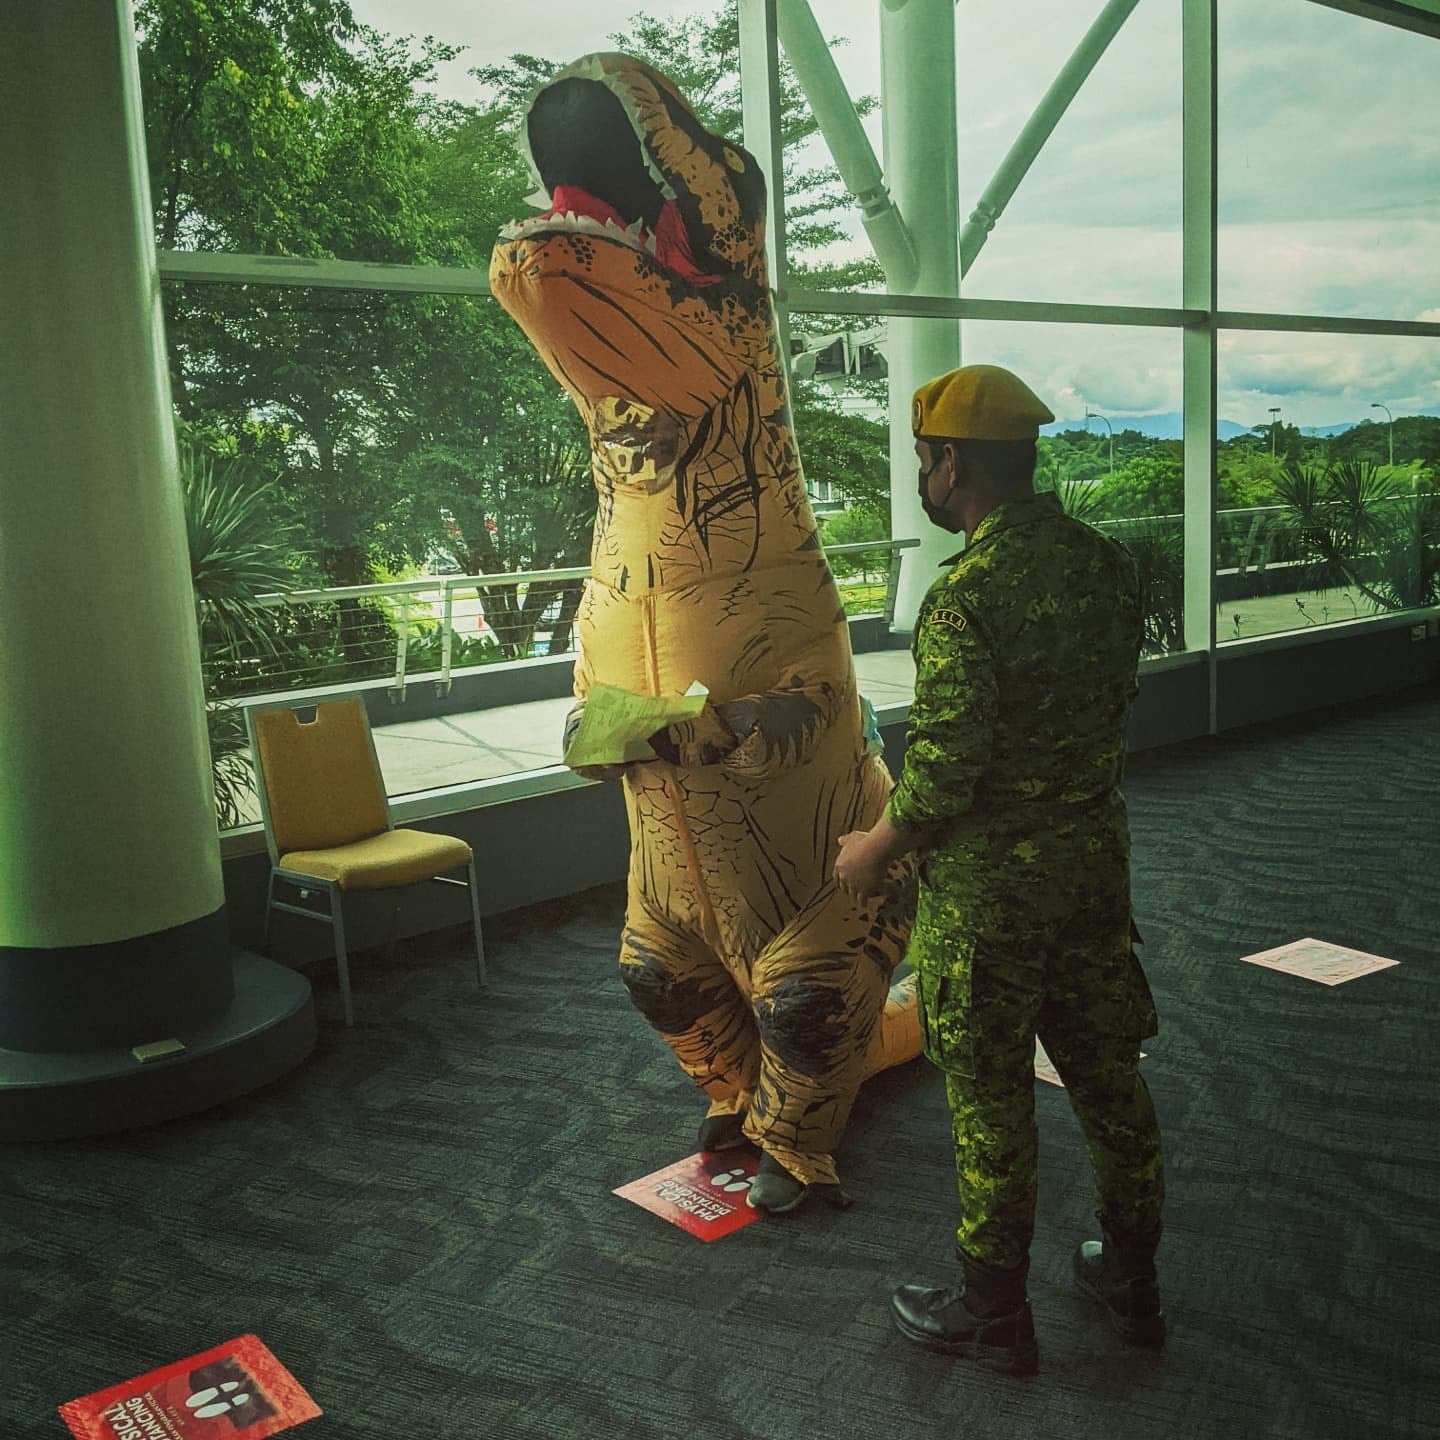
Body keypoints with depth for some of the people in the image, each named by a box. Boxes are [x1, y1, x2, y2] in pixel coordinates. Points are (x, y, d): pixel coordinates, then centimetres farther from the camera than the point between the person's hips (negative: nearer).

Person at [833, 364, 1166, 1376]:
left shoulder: (965, 596, -23)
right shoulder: (1108, 564, 1)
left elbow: (945, 770, -22)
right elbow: (1118, 708, 10)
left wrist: (874, 850, -6)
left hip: (989, 883, -7)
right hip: (1098, 857, 7)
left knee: (992, 1099, 8)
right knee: (1108, 1073, 19)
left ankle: (993, 1315, 25)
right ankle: (1133, 1284, 36)